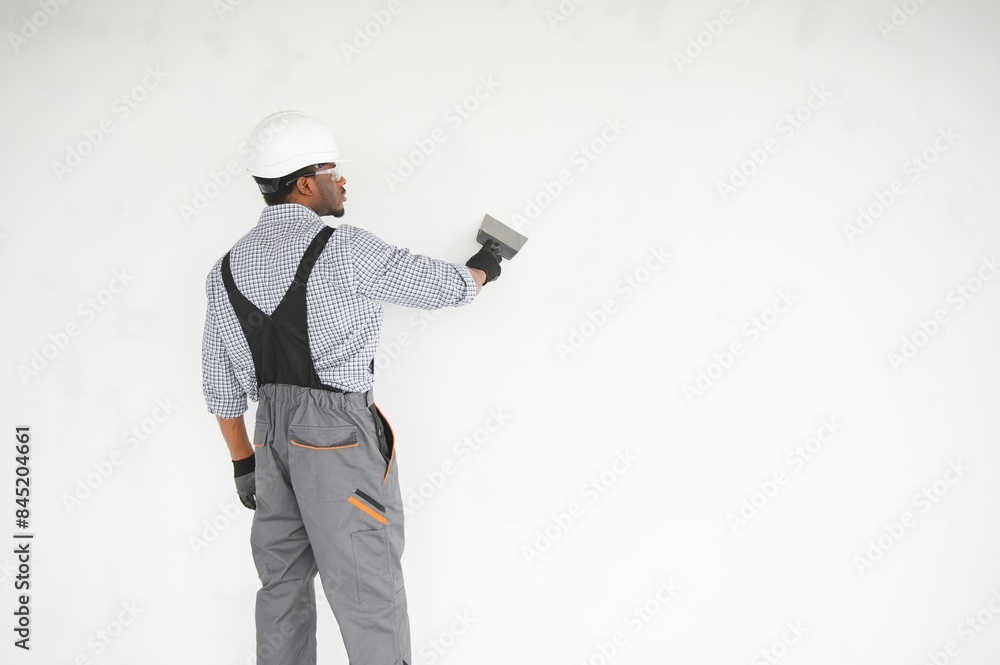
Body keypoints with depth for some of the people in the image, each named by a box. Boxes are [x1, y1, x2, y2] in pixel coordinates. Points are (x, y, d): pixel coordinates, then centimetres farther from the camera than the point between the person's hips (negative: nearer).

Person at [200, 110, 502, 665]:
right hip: (338, 431, -7)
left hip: (272, 433, 7)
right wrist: (482, 268, 23)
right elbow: (441, 286, 2)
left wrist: (243, 461, 22)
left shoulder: (227, 270, 9)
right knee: (366, 589, -2)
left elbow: (221, 382, 14)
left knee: (283, 582, 14)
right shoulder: (346, 252, -10)